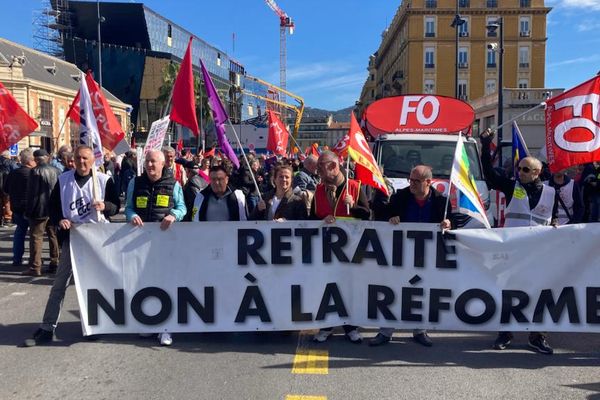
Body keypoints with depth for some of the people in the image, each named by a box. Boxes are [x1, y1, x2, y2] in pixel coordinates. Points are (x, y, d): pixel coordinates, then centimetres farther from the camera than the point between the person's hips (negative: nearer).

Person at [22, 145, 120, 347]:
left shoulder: (104, 180, -4)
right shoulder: (63, 180, 3)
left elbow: (116, 206, 0)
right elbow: (53, 206, 8)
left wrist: (105, 206, -22)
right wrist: (59, 220, -11)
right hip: (72, 236, 1)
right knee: (60, 283, 2)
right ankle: (47, 328, 10)